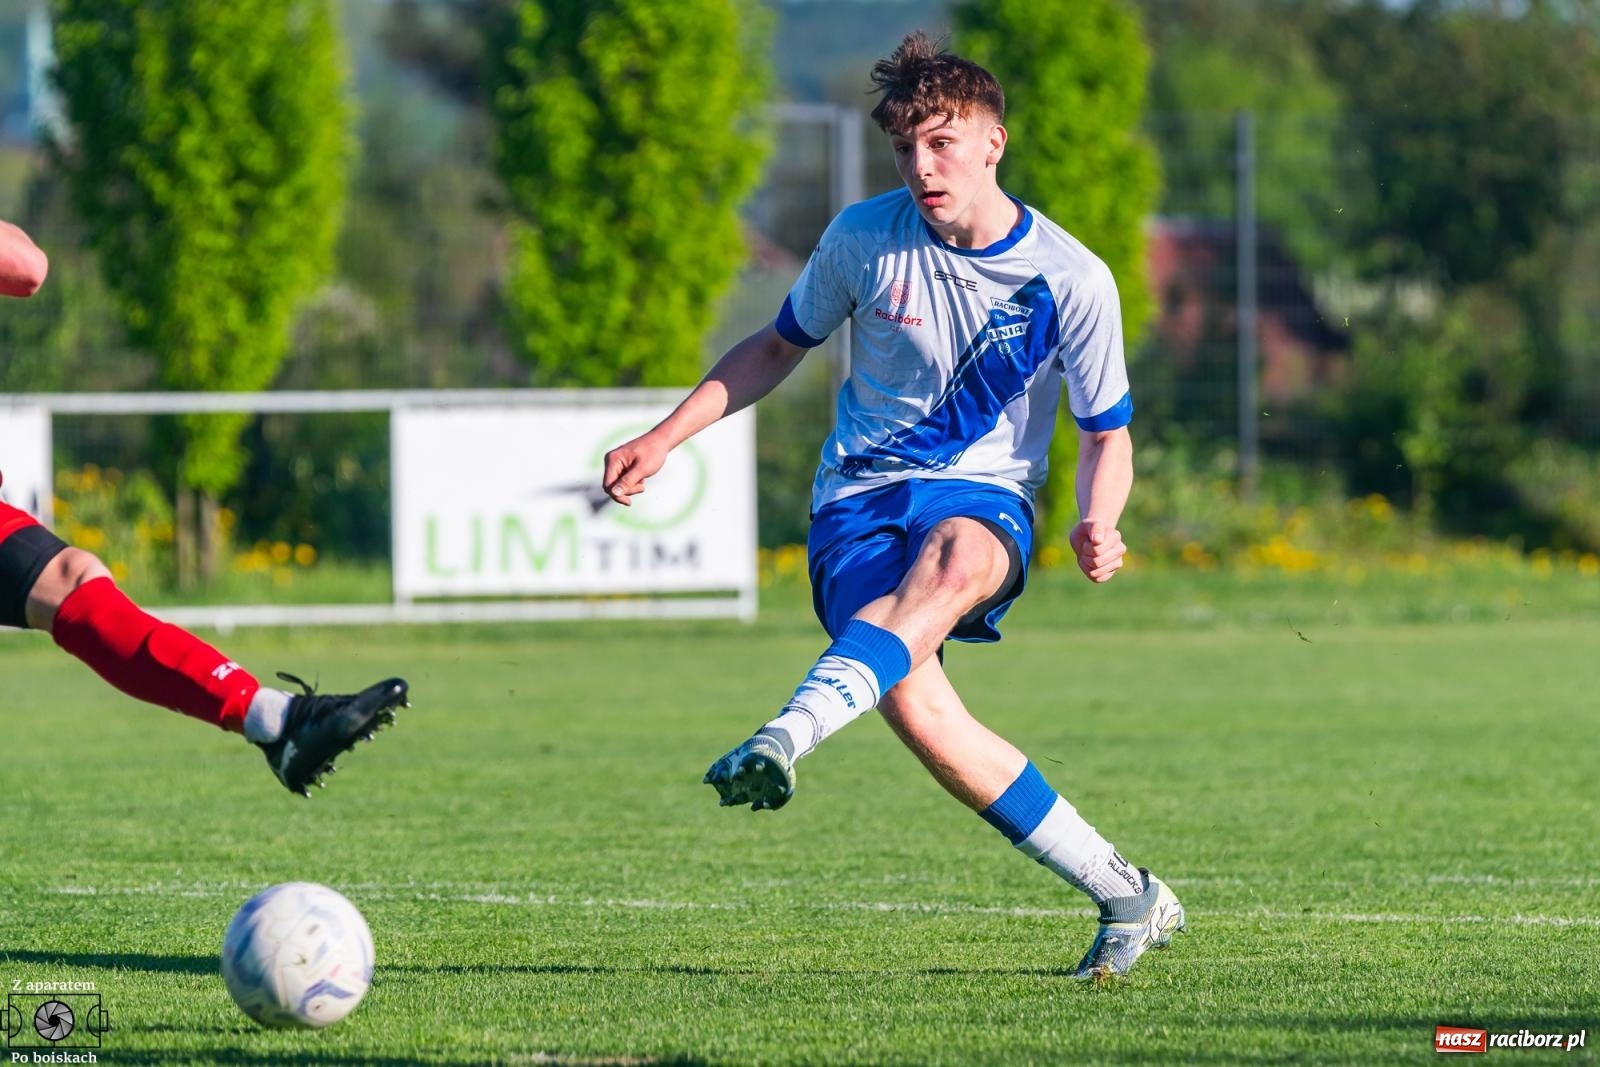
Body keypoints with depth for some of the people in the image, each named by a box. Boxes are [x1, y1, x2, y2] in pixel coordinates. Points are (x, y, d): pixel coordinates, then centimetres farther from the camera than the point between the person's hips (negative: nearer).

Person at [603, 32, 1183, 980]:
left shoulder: (1072, 279, -6)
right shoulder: (865, 238, -2)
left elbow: (1107, 434, 5)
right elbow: (779, 349, 15)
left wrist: (1099, 526, -17)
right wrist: (663, 439, 6)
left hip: (983, 496, -1)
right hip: (860, 500, 1)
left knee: (954, 559, -41)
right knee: (914, 704, -26)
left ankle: (788, 739, -58)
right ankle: (1126, 898, -15)